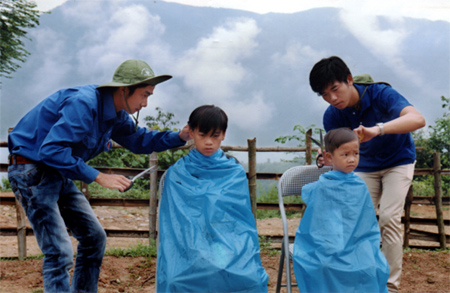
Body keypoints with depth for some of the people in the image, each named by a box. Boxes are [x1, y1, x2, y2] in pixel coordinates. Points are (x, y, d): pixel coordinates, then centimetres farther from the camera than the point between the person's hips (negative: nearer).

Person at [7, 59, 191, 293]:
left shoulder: (116, 114, 4)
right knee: (59, 252, -15)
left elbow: (138, 140, 20)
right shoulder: (83, 104, -26)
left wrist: (179, 137, 4)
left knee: (94, 238, 12)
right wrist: (98, 176, -30)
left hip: (60, 175, 10)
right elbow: (51, 150, -31)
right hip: (32, 170, -10)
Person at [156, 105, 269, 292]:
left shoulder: (236, 173, 14)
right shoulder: (176, 174, 12)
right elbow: (170, 227, 11)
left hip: (230, 246, 1)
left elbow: (245, 222, 15)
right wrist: (168, 267, -1)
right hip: (189, 249, 0)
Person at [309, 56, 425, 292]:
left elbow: (417, 119, -47)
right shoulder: (332, 116, -18)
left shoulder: (380, 93, -30)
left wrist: (376, 129, -62)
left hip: (398, 162, -4)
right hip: (366, 168, 4)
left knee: (388, 218, -16)